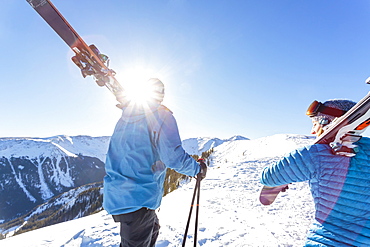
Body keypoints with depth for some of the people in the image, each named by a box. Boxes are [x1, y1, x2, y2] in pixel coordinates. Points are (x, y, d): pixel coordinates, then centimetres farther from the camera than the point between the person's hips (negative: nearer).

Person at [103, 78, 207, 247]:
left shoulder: (125, 115, 8)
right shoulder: (162, 115, -12)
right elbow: (174, 157, -18)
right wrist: (198, 169, -1)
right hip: (138, 199, -8)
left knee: (152, 230, 28)